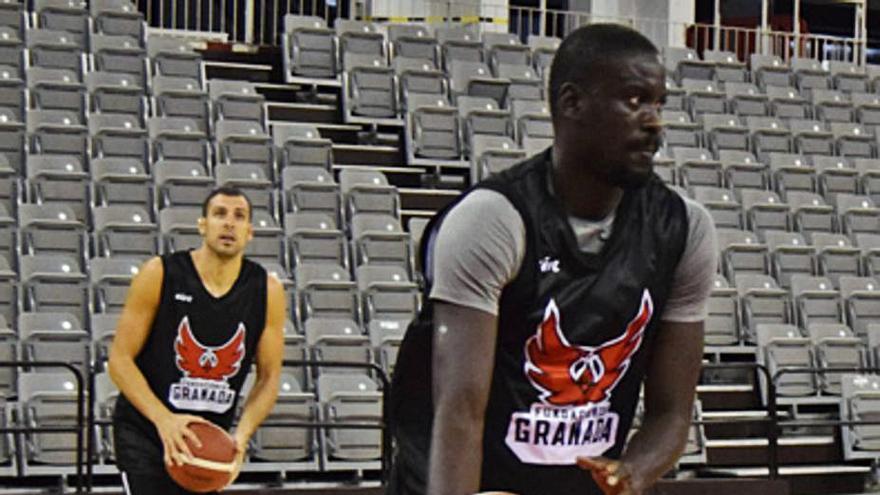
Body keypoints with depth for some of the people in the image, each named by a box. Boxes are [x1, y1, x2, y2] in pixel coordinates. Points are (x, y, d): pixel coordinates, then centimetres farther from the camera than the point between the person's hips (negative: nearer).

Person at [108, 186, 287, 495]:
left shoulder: (267, 292, -4)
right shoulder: (159, 275, -12)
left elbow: (269, 377, 2)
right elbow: (120, 360, -11)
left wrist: (242, 435, -15)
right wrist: (164, 419, -24)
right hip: (144, 432, -4)